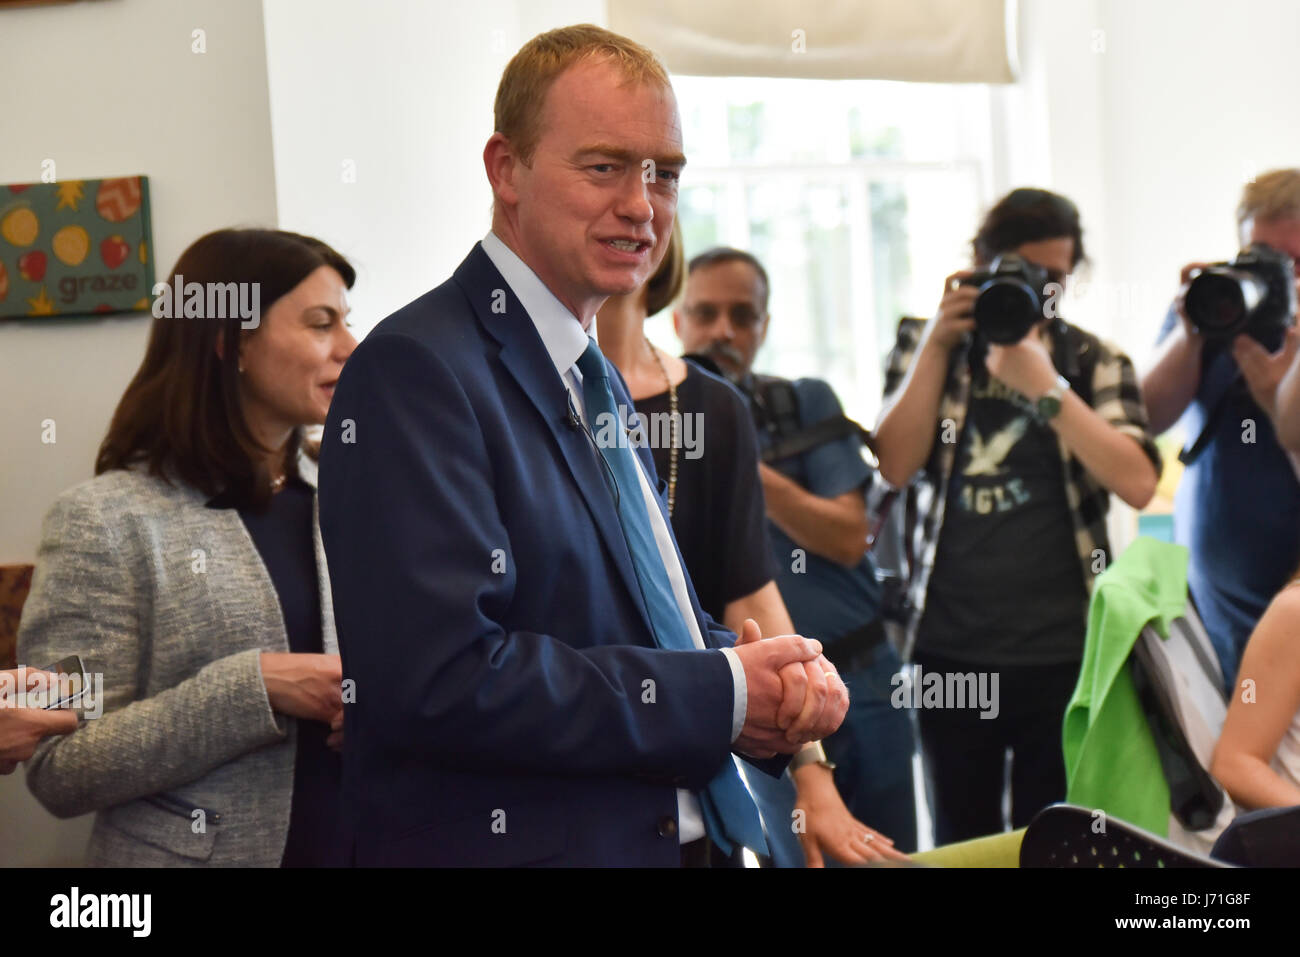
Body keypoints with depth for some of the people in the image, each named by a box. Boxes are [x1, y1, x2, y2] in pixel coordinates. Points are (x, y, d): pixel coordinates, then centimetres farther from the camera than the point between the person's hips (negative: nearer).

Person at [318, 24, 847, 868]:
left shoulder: (598, 380, 13)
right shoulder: (414, 371, -16)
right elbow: (440, 681, -26)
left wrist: (781, 676, -5)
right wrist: (721, 695, -20)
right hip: (514, 841, -8)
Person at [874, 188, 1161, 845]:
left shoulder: (1094, 364, 7)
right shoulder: (923, 348, 11)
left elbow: (1137, 483, -9)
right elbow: (896, 465, -5)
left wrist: (1043, 384, -14)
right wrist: (940, 341, -6)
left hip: (1061, 649, -1)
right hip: (949, 648, 1)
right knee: (961, 843, 9)